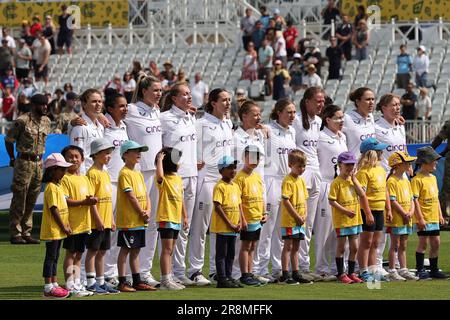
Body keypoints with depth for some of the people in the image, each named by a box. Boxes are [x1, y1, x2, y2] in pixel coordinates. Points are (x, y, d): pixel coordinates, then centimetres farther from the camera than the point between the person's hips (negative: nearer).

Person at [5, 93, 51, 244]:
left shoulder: (46, 121, 7)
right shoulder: (22, 121, -12)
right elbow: (8, 139, -3)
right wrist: (13, 159, 1)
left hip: (39, 163, 6)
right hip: (24, 163, -6)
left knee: (31, 200, 10)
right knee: (19, 200, -3)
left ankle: (26, 232, 17)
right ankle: (15, 233, 1)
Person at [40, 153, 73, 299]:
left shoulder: (58, 186, 14)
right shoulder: (51, 188, -16)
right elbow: (54, 210, -20)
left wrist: (66, 224, 9)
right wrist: (63, 227, -16)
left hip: (58, 230, 10)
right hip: (52, 230, -10)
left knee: (54, 257, 14)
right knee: (50, 257, -6)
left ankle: (54, 285, 20)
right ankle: (48, 288, -3)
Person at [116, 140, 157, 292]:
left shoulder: (139, 174, 16)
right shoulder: (125, 173, -11)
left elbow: (145, 195, 13)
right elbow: (131, 196, -16)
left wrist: (148, 211, -3)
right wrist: (142, 213, -12)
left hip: (140, 221, 8)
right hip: (128, 221, -8)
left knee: (135, 250, 12)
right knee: (125, 250, -4)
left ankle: (137, 281, 16)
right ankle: (122, 282, -1)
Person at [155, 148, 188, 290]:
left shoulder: (178, 179, 14)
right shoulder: (163, 179, -11)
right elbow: (160, 175, -38)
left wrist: (185, 216, 20)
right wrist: (159, 159, -26)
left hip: (176, 219, 8)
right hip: (166, 218, -8)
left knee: (170, 251, 12)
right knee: (167, 250, -9)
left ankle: (168, 280, 17)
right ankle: (165, 281, -10)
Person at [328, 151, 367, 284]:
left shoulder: (353, 180, 9)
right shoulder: (337, 182, -10)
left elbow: (362, 195, -2)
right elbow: (332, 201, -14)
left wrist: (354, 179, -8)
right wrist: (346, 211, -19)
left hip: (354, 219, 6)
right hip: (341, 220, -6)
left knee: (354, 248, 8)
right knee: (341, 247, 2)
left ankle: (351, 273, 17)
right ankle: (341, 274, 8)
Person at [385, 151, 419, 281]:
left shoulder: (406, 180, 14)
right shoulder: (392, 181, -12)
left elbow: (411, 199, 15)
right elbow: (393, 201, -17)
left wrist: (411, 212, -3)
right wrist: (404, 214, -16)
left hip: (407, 220, 8)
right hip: (396, 220, -8)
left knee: (403, 246, 13)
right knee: (395, 245, -4)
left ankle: (403, 270, 18)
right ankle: (392, 272, -1)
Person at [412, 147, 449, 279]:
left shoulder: (433, 178, 15)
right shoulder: (417, 180, -12)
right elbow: (415, 200, -16)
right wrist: (420, 218, -19)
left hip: (434, 218, 8)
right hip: (423, 219, -8)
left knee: (436, 243, 10)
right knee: (423, 243, -4)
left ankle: (434, 270, 19)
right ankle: (420, 270, 3)